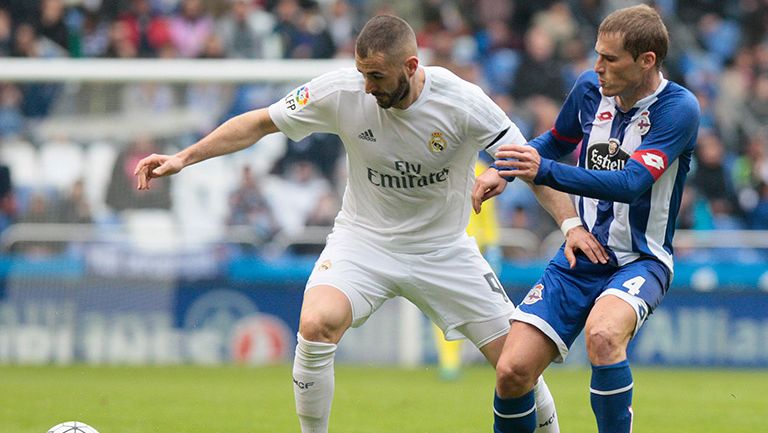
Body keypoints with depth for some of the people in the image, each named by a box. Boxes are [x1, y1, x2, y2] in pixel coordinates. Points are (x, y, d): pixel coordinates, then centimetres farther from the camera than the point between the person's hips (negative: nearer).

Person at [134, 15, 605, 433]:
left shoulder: (462, 102, -21)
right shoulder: (341, 92, -17)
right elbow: (259, 123, -5)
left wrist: (570, 224, -27)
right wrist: (182, 158, -8)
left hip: (443, 248, 0)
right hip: (364, 239, 0)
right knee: (316, 325, -29)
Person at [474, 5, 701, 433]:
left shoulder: (678, 108, -16)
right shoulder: (590, 88, 2)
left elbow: (630, 184, -28)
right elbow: (558, 141, 26)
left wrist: (545, 170, -37)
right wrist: (503, 172, 12)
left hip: (641, 261, -5)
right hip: (580, 256, 5)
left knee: (602, 334, -38)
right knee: (512, 372, -10)